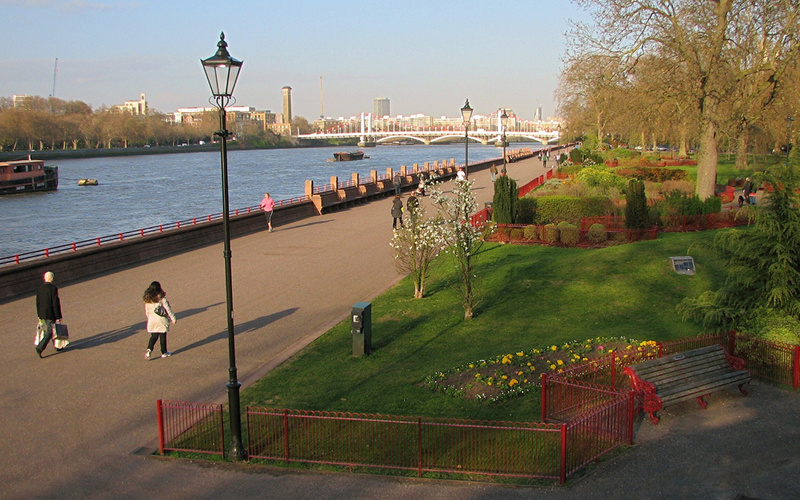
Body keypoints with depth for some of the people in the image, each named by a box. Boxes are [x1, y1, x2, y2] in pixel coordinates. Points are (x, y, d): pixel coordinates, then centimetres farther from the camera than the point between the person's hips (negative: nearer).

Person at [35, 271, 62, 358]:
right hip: (51, 314, -7)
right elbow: (55, 303, -17)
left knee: (50, 330, 21)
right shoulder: (53, 288, -17)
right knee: (49, 332, 0)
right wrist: (58, 317, -12)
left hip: (42, 314, 7)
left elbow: (38, 303, 8)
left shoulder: (39, 288, 3)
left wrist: (39, 315, 17)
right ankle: (40, 348, -12)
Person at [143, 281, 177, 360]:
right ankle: (164, 352, 17)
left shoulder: (147, 300, -1)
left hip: (152, 321, 4)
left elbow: (147, 312, 7)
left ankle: (149, 349, -8)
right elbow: (168, 309, -11)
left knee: (154, 336, 13)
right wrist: (173, 319, -3)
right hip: (162, 321, -4)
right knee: (163, 336, 8)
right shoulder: (162, 299, -14)